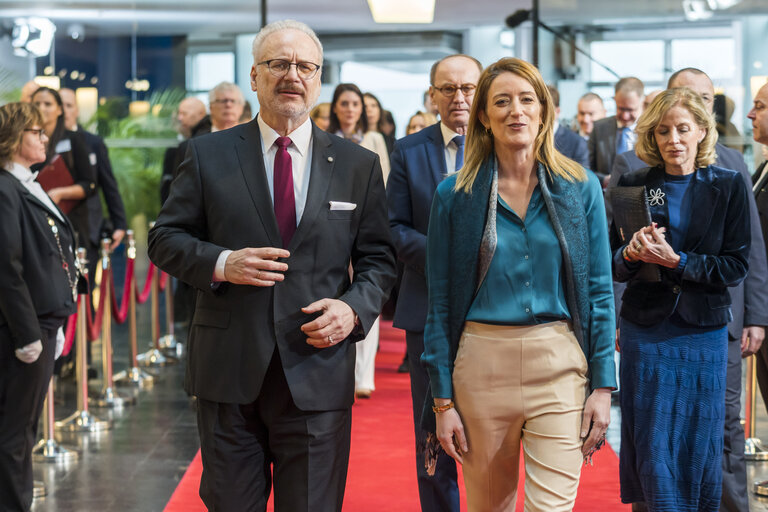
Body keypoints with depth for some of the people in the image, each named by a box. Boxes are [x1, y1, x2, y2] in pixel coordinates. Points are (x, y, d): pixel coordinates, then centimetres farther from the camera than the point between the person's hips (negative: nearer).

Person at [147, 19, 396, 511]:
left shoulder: (358, 165, 7)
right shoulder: (209, 155, 5)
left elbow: (378, 259, 10)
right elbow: (166, 239, 6)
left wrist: (354, 308, -10)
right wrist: (221, 264, -13)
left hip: (318, 369, 0)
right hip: (228, 370, 0)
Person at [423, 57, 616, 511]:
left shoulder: (581, 188, 3)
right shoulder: (455, 195, 1)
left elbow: (599, 290, 4)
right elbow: (441, 303, 3)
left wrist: (603, 386, -2)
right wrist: (443, 401, 0)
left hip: (560, 368, 0)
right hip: (482, 366, 0)